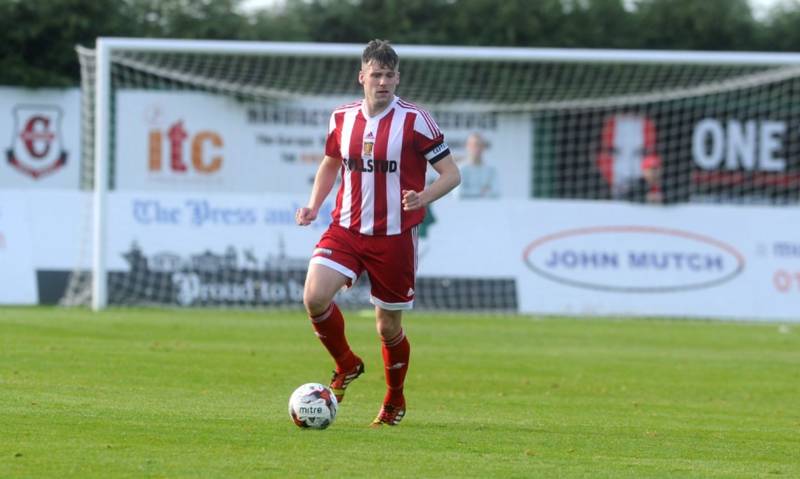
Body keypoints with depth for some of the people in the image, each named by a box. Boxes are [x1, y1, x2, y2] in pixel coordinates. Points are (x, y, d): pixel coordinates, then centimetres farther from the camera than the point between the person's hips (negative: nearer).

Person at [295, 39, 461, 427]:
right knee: (315, 297, -19)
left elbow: (451, 174, -7)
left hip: (394, 238, -3)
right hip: (346, 230, 3)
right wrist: (314, 205, 6)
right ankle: (346, 366, 7)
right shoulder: (342, 118, 5)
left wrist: (423, 198, -26)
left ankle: (394, 402, 30)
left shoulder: (415, 121, -9)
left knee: (389, 327, 5)